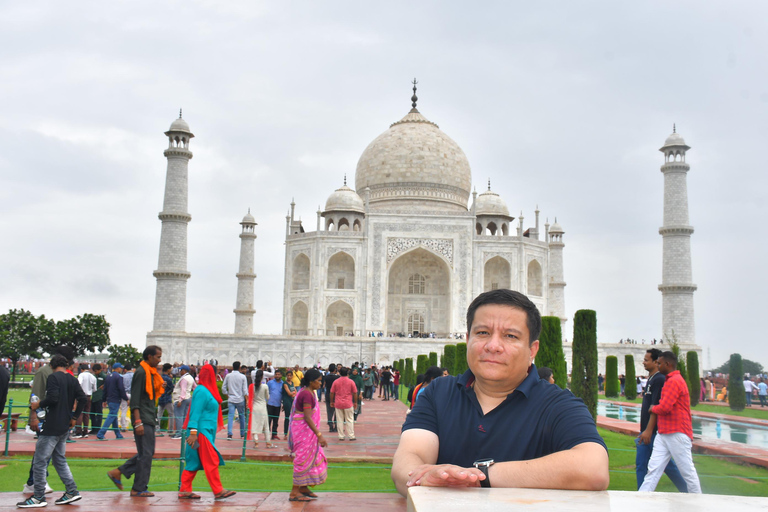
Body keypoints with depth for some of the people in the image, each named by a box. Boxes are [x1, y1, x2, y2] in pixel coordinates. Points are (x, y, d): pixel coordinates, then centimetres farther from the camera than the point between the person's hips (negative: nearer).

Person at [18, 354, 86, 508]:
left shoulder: (53, 377, -10)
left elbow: (52, 398, -22)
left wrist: (37, 405, -7)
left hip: (52, 427, -8)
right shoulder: (72, 380, 11)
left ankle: (38, 498, 1)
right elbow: (82, 398, 6)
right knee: (60, 460, 17)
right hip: (65, 427, 8)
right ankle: (72, 491, 13)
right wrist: (74, 417, 13)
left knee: (39, 461, -1)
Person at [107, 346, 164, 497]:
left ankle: (118, 472, 19)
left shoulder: (151, 373, 17)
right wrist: (138, 422, -22)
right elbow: (135, 399, -18)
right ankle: (139, 489, 3)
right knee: (145, 454, -5)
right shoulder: (141, 373, -13)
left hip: (149, 419, 10)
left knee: (147, 453, 13)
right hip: (143, 420, -10)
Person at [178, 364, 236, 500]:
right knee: (211, 461, -7)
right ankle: (218, 491, -4)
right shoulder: (202, 391, -13)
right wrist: (193, 431, -24)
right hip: (202, 432, -10)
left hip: (206, 432, 10)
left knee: (195, 462, 9)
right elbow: (196, 412, -19)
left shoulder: (206, 390, 17)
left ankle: (185, 491, 11)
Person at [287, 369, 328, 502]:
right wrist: (319, 435, -28)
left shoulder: (308, 392, 11)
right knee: (303, 459, -5)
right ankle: (294, 492, 1)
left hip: (307, 431, 10)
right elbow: (307, 417, -26)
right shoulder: (307, 394, -21)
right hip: (304, 430, -10)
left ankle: (303, 488, 26)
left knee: (310, 458, 16)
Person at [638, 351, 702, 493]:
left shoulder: (674, 381, -14)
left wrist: (653, 408, -3)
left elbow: (664, 407, -20)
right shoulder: (670, 380, 19)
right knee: (653, 468, 2)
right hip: (664, 434, 10)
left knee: (687, 471, 1)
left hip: (677, 434, -10)